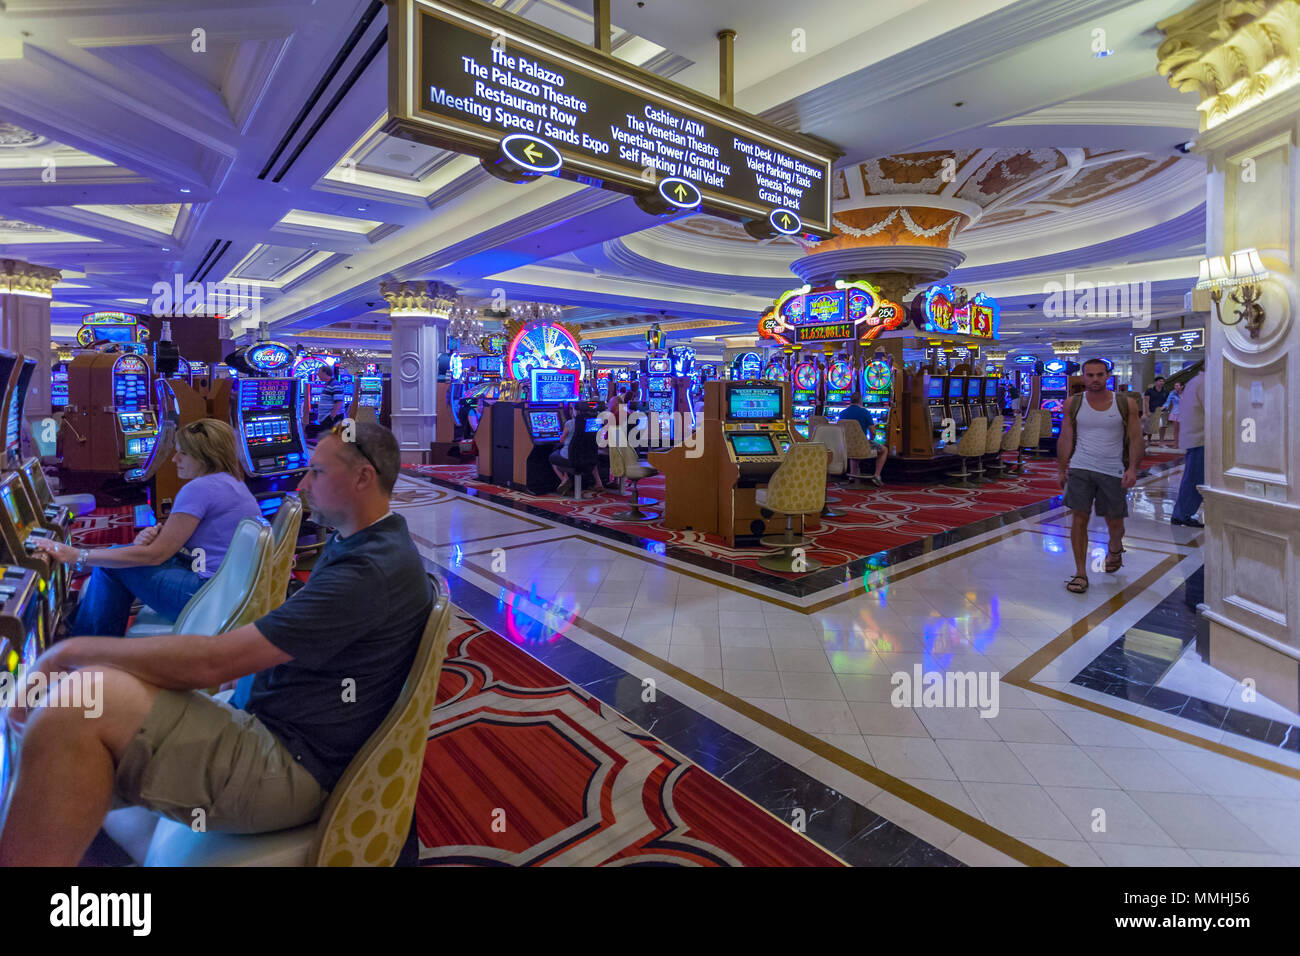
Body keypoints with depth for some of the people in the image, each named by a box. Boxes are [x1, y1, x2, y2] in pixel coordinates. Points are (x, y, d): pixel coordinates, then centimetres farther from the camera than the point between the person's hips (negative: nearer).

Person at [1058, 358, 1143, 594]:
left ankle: (1115, 548, 46)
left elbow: (1135, 439, 0)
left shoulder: (1126, 404, 0)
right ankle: (1080, 573, 0)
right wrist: (1061, 469, 4)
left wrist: (1132, 468, -11)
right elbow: (1065, 439, 6)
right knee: (1080, 518, -6)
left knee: (1114, 521, 10)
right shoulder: (1073, 403, 2)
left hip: (1112, 471, 0)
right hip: (1080, 468, 0)